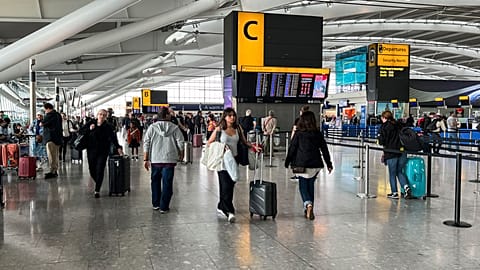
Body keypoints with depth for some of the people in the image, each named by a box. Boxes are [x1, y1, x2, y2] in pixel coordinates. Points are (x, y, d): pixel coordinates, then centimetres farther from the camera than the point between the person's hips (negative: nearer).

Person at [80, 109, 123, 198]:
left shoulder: (108, 127, -2)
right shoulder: (90, 123, 1)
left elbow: (113, 138, -5)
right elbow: (80, 132, 0)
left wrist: (118, 147, -18)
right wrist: (89, 129, -17)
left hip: (103, 151, -2)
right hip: (91, 151, 2)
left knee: (100, 170, -7)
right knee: (92, 170, 9)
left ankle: (97, 190, -1)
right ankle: (98, 184, 36)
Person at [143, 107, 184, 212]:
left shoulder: (152, 127, 0)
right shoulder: (175, 128, -3)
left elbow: (146, 144, -1)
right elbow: (180, 143, -1)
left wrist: (145, 159, 3)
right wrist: (181, 154, 16)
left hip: (155, 160, 2)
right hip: (169, 160, -2)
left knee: (155, 182, 18)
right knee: (167, 183, 4)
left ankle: (155, 204, 26)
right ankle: (164, 207, 5)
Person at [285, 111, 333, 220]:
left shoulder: (298, 133, -5)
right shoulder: (318, 133, 3)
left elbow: (292, 148, -2)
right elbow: (324, 149, 7)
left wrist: (287, 162, 8)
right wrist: (329, 164, 13)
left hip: (301, 164, -3)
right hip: (315, 164, 3)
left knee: (303, 185, 5)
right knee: (311, 185, 15)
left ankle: (308, 204, -21)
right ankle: (309, 210, 21)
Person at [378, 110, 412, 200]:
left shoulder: (384, 126, -5)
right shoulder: (398, 125, 10)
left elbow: (381, 141, -8)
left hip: (391, 153, -5)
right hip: (402, 151, 5)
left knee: (392, 174, 6)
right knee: (399, 172, 17)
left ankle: (395, 193, 11)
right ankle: (406, 187, -1)